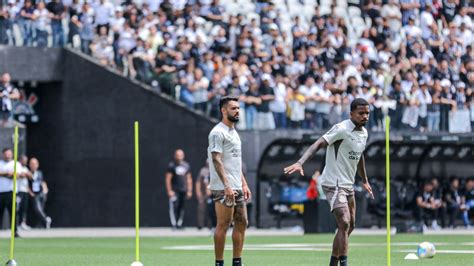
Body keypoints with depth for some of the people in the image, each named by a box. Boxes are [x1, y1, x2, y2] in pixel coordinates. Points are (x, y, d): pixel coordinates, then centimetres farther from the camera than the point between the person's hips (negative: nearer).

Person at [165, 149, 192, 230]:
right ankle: (174, 224, -8)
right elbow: (168, 179, -4)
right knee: (174, 207, -10)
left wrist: (189, 191, 12)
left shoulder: (186, 165, 11)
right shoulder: (172, 165, -3)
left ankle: (179, 224, 12)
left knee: (182, 208, 5)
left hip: (184, 190, 5)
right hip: (175, 190, -5)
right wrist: (169, 191, -10)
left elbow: (189, 179, 17)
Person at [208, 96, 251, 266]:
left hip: (237, 188, 9)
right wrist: (227, 186, -22)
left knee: (242, 223, 8)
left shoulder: (234, 132, 19)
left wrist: (244, 184, 18)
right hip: (223, 188, -9)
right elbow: (216, 160, -17)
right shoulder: (218, 132, -10)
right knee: (223, 225, -7)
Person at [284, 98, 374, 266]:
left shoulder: (364, 133, 9)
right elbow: (318, 144, -29)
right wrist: (300, 163, -43)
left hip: (348, 185, 9)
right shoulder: (341, 129, -17)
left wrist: (364, 181, 35)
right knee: (344, 223, -20)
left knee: (350, 226, 14)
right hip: (334, 184, -9)